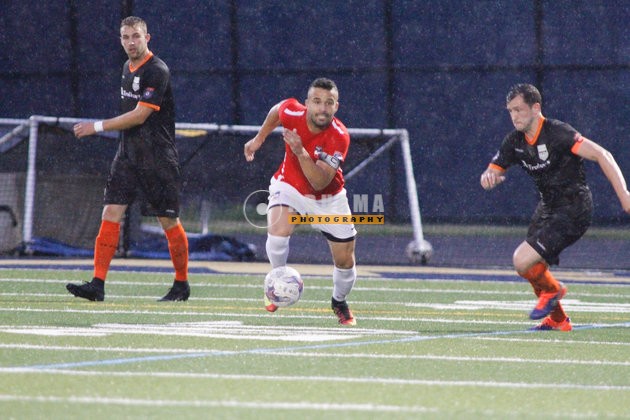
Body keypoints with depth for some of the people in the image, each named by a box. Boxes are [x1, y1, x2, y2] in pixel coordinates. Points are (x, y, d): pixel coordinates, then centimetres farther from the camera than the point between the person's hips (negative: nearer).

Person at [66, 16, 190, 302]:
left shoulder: (157, 71, -14)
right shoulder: (128, 68, 13)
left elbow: (139, 116, -18)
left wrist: (97, 127, -16)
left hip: (157, 158, -7)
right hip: (127, 155, 7)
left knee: (169, 221, 0)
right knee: (111, 213, -4)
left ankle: (182, 284, 15)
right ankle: (97, 284, -9)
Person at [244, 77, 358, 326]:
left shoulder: (339, 137, -30)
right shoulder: (291, 112, -23)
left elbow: (320, 183, -36)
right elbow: (276, 112, 4)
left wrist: (301, 152, -47)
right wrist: (259, 138, 10)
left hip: (328, 198, 0)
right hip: (290, 187, 0)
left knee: (345, 262, 3)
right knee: (278, 232, -30)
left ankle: (340, 303, 36)